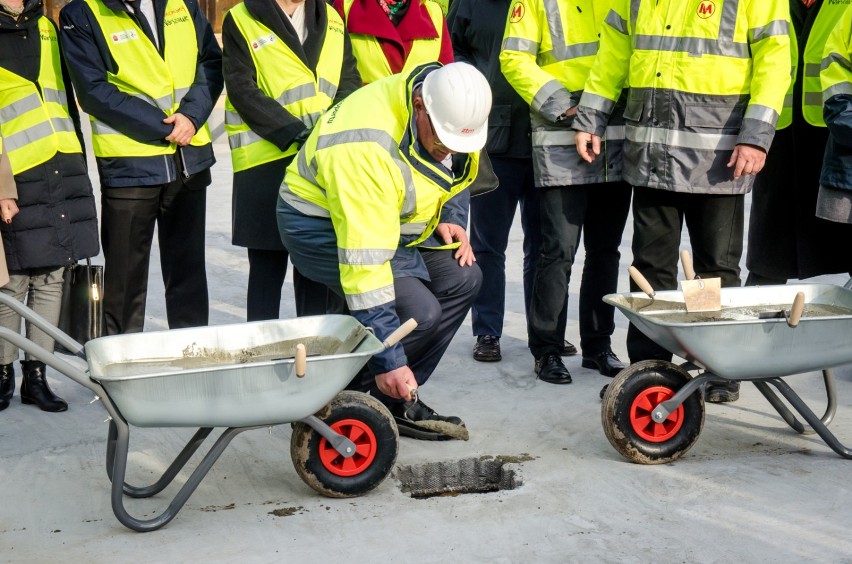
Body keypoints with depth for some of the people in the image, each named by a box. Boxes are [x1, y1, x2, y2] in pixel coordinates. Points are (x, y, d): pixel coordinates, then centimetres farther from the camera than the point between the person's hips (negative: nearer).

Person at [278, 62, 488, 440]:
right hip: (322, 225, -9)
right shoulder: (367, 147, -37)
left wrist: (439, 219, 0)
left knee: (462, 278, 0)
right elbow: (365, 260, -38)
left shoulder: (452, 111, -11)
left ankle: (394, 401, 7)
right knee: (419, 311, -23)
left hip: (389, 219, 9)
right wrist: (388, 359, -37)